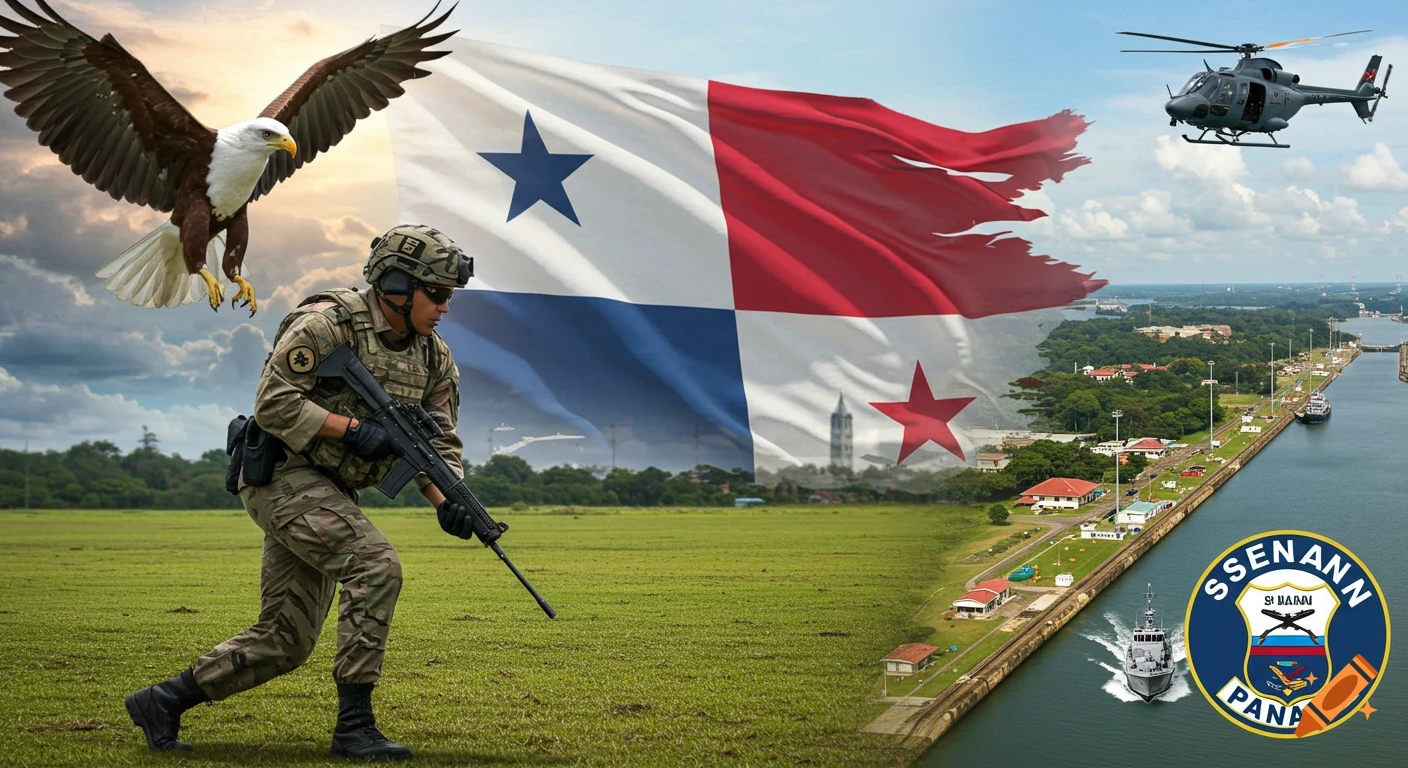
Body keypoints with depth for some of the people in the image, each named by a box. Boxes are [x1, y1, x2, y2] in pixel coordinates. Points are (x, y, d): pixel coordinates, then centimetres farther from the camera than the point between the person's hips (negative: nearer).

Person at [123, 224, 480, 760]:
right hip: (283, 475, -8)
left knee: (284, 642, 6)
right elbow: (274, 404, -18)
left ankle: (161, 703, 19)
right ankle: (354, 725, -18)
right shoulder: (326, 324, -16)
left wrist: (448, 502, -13)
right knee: (375, 565, -25)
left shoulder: (434, 358, 6)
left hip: (330, 493, 8)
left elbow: (439, 442, 6)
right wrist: (353, 428, -24)